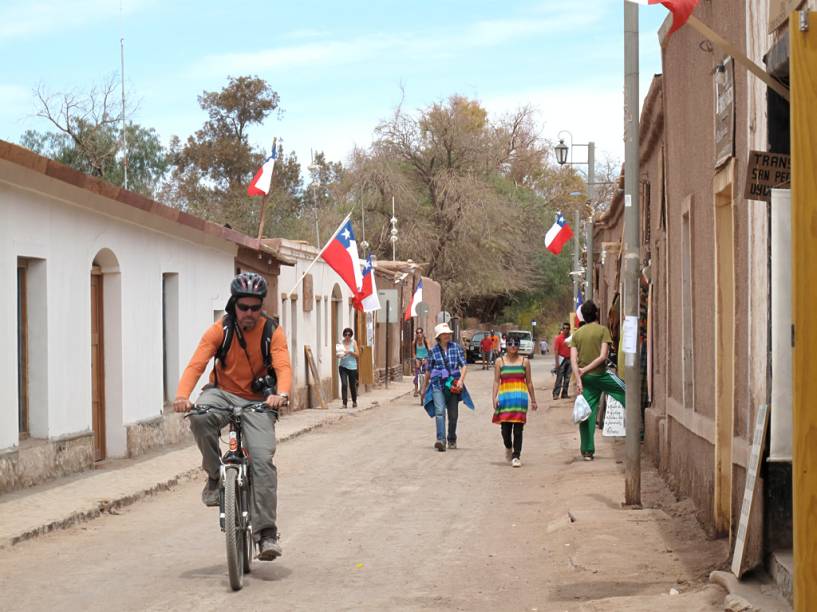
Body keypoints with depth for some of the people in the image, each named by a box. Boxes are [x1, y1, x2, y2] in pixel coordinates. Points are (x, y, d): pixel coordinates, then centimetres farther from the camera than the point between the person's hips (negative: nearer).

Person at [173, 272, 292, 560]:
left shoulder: (273, 331, -6)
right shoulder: (220, 330, -7)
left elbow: (283, 366, -20)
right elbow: (196, 364, -18)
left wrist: (281, 394, -43)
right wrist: (182, 395, -37)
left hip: (257, 402, 0)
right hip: (223, 393, 0)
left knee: (263, 460, -18)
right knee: (200, 416, -35)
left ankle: (267, 532, -12)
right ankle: (215, 475, -12)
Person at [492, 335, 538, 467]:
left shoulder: (524, 362, 9)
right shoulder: (500, 361, 8)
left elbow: (529, 382, 13)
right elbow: (496, 381, 6)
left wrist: (533, 400, 13)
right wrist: (495, 397, -4)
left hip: (520, 397, 0)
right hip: (505, 397, 0)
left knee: (518, 428, -4)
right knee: (505, 427, -1)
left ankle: (516, 456, 0)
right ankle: (508, 447, 30)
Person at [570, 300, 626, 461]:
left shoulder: (577, 334, 8)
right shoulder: (603, 330, -4)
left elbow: (573, 359, 0)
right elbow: (603, 356, -14)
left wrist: (578, 380, -6)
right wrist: (586, 369, -8)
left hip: (586, 378, 4)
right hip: (601, 374, -4)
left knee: (587, 414, 5)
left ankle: (587, 451, 4)